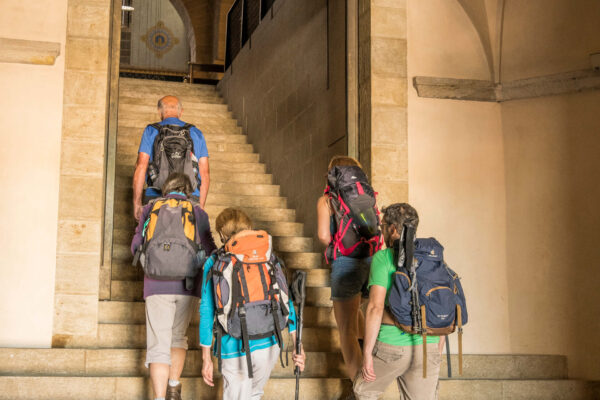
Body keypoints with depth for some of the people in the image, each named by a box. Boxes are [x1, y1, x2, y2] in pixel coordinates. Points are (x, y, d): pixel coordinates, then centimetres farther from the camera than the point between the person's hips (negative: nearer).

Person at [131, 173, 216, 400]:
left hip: (157, 286, -1)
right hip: (188, 287, 1)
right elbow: (210, 254, 8)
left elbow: (137, 247, 12)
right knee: (178, 337, 24)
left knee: (158, 346, 0)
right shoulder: (198, 213, 8)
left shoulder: (151, 209, 9)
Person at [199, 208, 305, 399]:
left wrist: (206, 358, 4)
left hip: (235, 348, -3)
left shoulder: (214, 263, -1)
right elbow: (285, 300, 1)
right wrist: (297, 345, 6)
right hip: (269, 344, 3)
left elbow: (207, 312, -2)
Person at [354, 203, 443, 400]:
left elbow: (376, 307, -14)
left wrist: (367, 353, -10)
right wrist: (437, 352, 20)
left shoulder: (383, 258, -5)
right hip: (426, 348, 4)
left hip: (391, 347, -4)